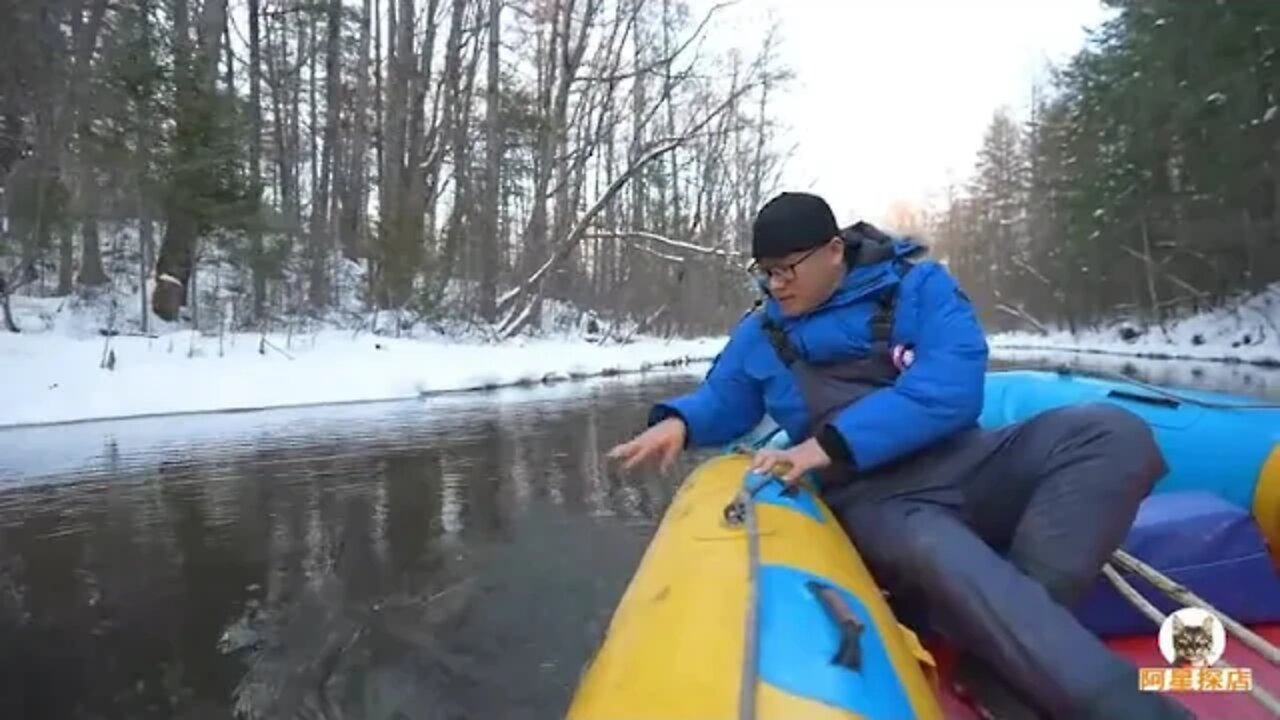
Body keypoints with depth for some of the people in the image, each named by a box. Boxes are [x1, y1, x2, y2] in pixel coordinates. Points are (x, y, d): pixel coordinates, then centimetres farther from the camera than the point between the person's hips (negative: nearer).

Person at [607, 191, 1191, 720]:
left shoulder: (920, 286, 1)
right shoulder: (760, 335, 11)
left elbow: (951, 387, -14)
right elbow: (722, 402, 23)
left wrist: (833, 445, -23)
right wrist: (678, 421, -3)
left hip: (966, 468, 2)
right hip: (873, 498, -1)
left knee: (1114, 434, -25)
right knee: (936, 552, -37)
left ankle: (1007, 662, -34)